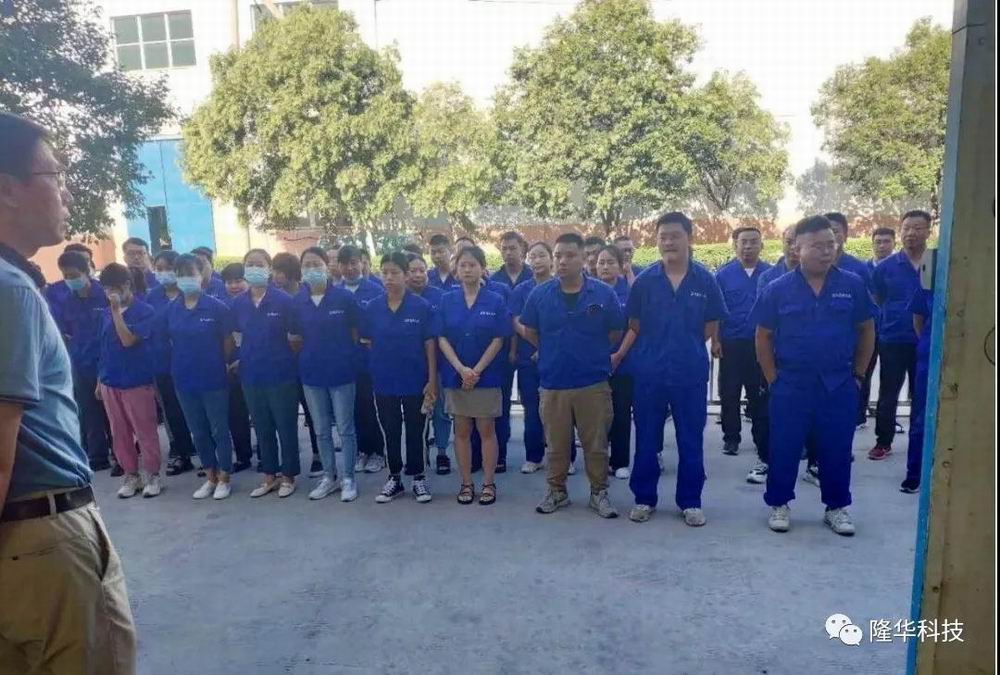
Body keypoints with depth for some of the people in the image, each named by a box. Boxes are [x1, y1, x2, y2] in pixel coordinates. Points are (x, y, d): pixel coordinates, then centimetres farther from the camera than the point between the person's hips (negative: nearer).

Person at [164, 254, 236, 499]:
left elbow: (229, 343, -4)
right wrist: (182, 363, 7)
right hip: (184, 380, 4)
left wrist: (217, 366, 4)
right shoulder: (171, 309, 1)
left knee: (219, 431, 6)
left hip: (213, 380, -4)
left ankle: (224, 479, 21)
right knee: (198, 432, 14)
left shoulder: (217, 307, -11)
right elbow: (169, 341, 12)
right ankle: (210, 478, 28)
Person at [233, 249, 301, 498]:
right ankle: (269, 476, 30)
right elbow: (237, 337, 15)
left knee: (286, 427, 7)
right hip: (251, 375, 5)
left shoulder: (283, 300, -10)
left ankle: (288, 476, 22)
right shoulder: (238, 303, 4)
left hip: (281, 374, -4)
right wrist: (241, 359, 7)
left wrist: (282, 357, -1)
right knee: (262, 428, 15)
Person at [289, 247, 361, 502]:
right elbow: (294, 339, 9)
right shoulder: (296, 301, 0)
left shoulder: (345, 297, -10)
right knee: (322, 430, 14)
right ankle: (329, 476, 28)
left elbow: (356, 333, -2)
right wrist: (309, 357, 5)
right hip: (311, 373, 3)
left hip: (341, 372, -3)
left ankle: (348, 478, 19)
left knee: (345, 429, 5)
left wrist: (344, 357, 1)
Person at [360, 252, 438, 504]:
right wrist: (377, 367, -1)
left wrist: (432, 380, -10)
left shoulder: (421, 307, -8)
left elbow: (430, 345, -7)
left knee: (415, 432, 10)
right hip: (384, 382, 2)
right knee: (390, 432, 14)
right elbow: (366, 343, 7)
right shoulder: (371, 308, -1)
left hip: (414, 381, -2)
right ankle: (394, 478, 29)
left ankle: (418, 477, 26)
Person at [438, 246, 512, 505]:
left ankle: (489, 483, 16)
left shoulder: (496, 301, -3)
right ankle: (466, 483, 19)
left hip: (487, 375, -2)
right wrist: (461, 369, -14)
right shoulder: (447, 301, 2)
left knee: (486, 430, 5)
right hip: (455, 375, 2)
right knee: (462, 431, 8)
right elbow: (442, 339, -2)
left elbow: (498, 340, -6)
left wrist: (477, 370, -14)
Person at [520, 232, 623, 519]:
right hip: (552, 383, 1)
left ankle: (599, 492, 27)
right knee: (556, 444, 14)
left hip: (593, 382, -1)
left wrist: (592, 353, 10)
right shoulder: (540, 293, -2)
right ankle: (557, 491, 30)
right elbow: (529, 331, 11)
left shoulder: (604, 293, -6)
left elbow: (615, 333, 5)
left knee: (596, 443, 10)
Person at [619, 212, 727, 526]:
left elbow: (711, 329, 4)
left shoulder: (705, 280, -2)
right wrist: (619, 354, -7)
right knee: (646, 439, 10)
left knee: (691, 440, 10)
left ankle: (690, 502, 25)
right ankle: (644, 498, 25)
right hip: (649, 372, 0)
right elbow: (634, 327, 3)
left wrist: (684, 345, -2)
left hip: (691, 373, 0)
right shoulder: (644, 280, -2)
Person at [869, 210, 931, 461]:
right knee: (888, 395, 7)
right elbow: (876, 301, 10)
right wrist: (891, 320, 7)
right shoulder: (886, 266, 0)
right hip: (892, 341, 0)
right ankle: (883, 441, 18)